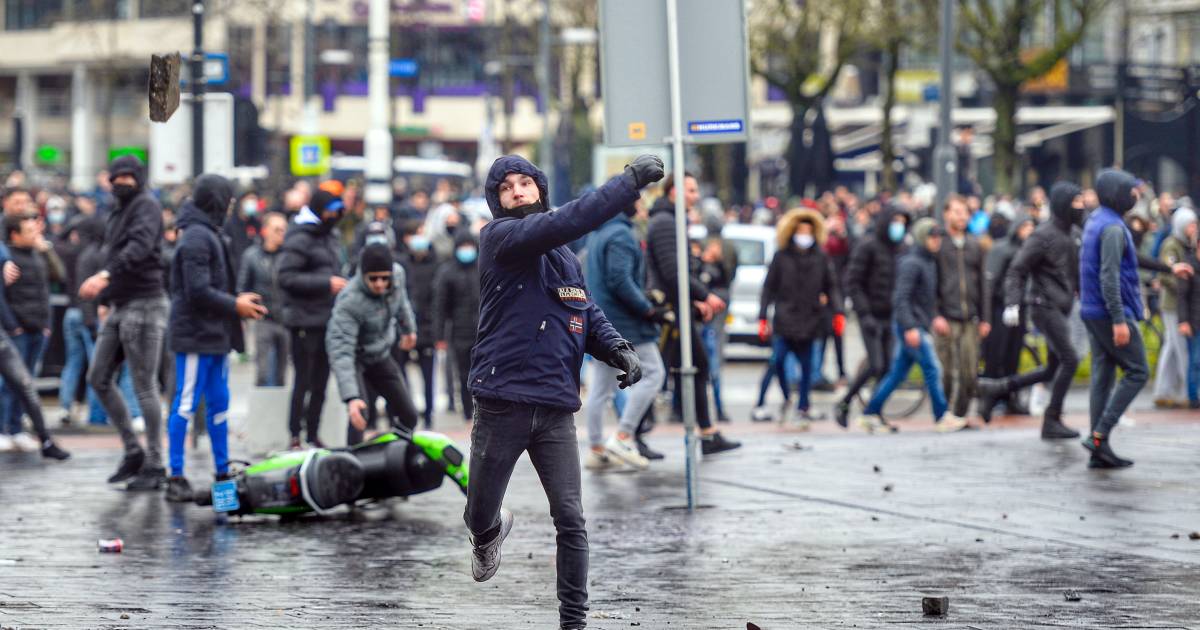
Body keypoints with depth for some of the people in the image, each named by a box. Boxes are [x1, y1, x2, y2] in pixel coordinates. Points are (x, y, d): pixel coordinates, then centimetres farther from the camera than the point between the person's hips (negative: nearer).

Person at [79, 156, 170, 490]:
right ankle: (133, 450, 15)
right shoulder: (116, 214, 18)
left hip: (144, 304, -9)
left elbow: (139, 247, -27)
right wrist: (107, 299, 13)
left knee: (145, 387, -6)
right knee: (99, 379, 7)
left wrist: (105, 275, -39)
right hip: (119, 307, 9)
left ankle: (155, 465, -1)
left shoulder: (147, 206, -10)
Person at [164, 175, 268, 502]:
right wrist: (235, 305, -12)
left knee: (219, 403, 13)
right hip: (196, 336, -10)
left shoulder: (211, 236, 17)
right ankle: (176, 478, -4)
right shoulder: (196, 238, -15)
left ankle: (223, 472, 20)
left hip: (215, 336, 10)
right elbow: (198, 292, -20)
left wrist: (239, 300, 6)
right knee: (186, 404, -6)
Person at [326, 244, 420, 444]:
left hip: (381, 355, 6)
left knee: (408, 416, 7)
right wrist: (351, 397, -51)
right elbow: (341, 350, -42)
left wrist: (409, 328, 25)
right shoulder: (349, 302, -36)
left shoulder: (398, 274, -18)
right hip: (354, 357, -6)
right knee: (360, 413, -26)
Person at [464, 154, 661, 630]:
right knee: (479, 516, 10)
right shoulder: (499, 238, -9)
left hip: (556, 411, 4)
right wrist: (631, 181, -27)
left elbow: (590, 318, 18)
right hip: (502, 407, -4)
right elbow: (565, 222, -25)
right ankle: (491, 534, 47)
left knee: (570, 520, -2)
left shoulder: (565, 259, 14)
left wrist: (618, 350, -4)